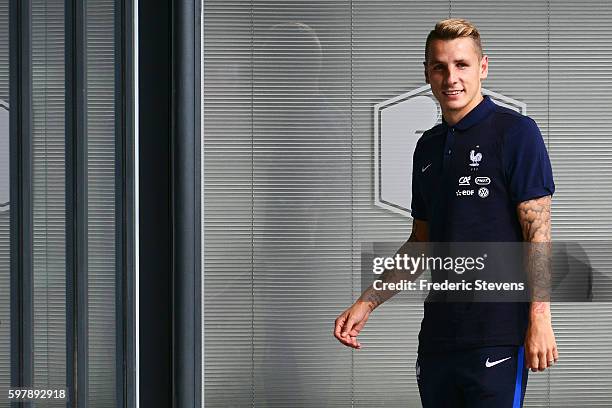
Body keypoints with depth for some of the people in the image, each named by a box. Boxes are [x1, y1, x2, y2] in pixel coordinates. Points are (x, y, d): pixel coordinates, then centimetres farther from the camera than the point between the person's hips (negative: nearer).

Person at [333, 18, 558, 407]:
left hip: (498, 335, -6)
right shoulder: (428, 146, 16)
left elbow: (538, 232, -9)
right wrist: (366, 304, 15)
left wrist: (540, 319, -16)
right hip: (437, 332, 6)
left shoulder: (516, 132, -5)